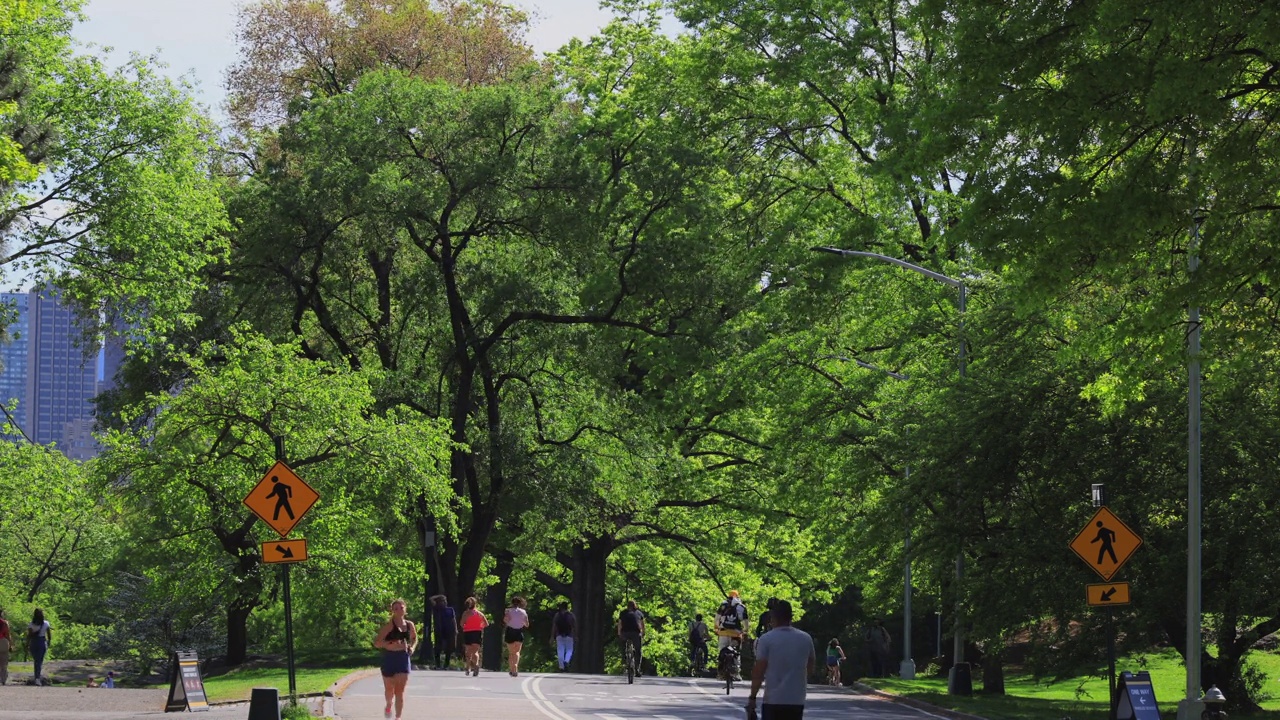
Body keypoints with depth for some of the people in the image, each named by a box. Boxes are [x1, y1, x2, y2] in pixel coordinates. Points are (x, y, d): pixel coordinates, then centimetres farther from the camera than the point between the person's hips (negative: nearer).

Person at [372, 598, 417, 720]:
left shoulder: (409, 625, 5)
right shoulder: (389, 625, -10)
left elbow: (414, 638, 24)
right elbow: (376, 642, -16)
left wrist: (411, 647, 4)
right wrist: (390, 645, -29)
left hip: (403, 659, 2)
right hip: (389, 659, -2)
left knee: (400, 691, -7)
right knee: (389, 689, 13)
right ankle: (388, 705, 45)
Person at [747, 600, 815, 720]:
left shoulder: (766, 639, -7)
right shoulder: (806, 639, 5)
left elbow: (758, 672, -9)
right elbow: (810, 668, 16)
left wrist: (752, 697, -2)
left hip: (773, 701, -3)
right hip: (797, 701, 3)